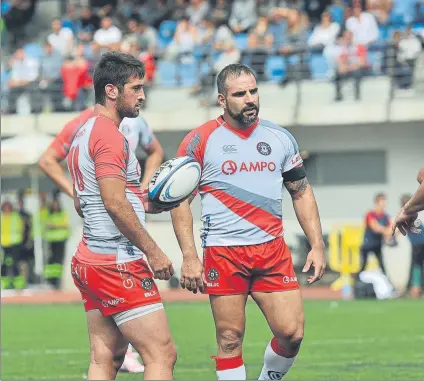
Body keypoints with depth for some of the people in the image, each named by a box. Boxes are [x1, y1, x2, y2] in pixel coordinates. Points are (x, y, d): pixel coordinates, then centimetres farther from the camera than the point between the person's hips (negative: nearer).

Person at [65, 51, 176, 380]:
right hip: (118, 264, -10)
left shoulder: (84, 133, 18)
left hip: (89, 261, 10)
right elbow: (115, 204, -21)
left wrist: (144, 203, 19)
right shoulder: (110, 136, -13)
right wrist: (153, 251, -15)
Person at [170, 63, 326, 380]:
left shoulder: (280, 138, 9)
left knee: (292, 333, -5)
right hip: (223, 254, -3)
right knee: (230, 339, -2)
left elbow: (302, 192, 17)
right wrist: (189, 257, -10)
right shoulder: (200, 141, -1)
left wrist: (317, 245, 8)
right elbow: (179, 201, 0)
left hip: (273, 251, 3)